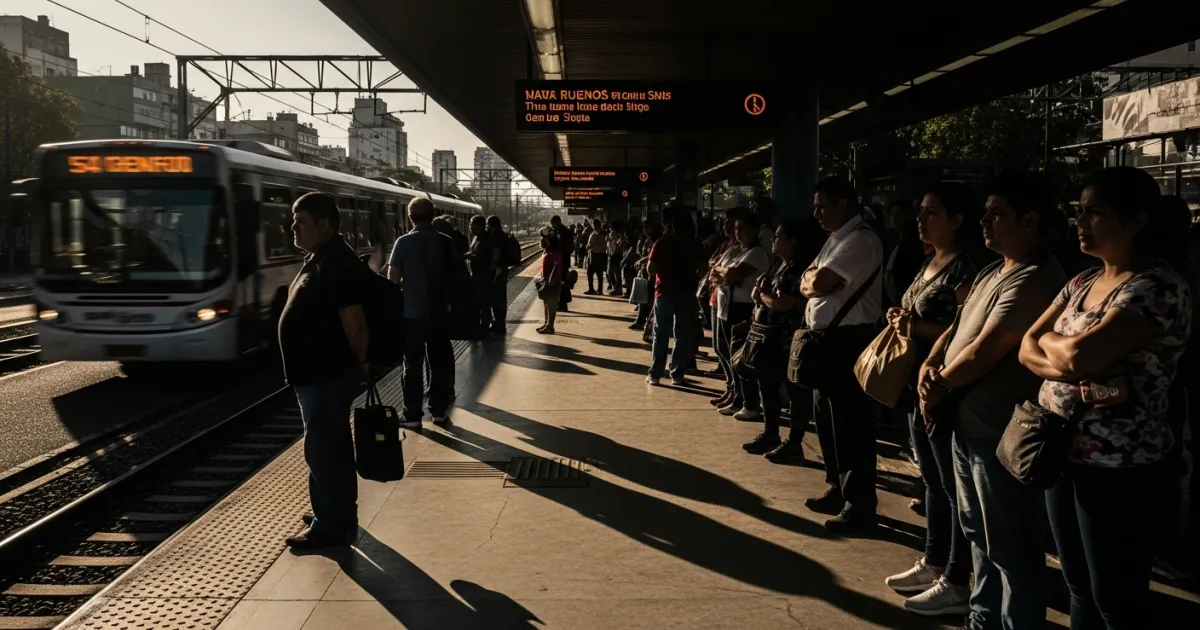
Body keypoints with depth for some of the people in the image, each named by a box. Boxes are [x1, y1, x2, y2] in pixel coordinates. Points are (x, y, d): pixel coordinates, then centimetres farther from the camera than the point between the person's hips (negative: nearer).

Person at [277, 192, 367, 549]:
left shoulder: (338, 264, -21)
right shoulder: (318, 259, 13)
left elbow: (353, 322, -25)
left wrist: (361, 362, -12)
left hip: (327, 375, -11)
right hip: (319, 372, 11)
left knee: (323, 451, -2)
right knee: (333, 447, 19)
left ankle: (330, 526, 9)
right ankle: (337, 515, 31)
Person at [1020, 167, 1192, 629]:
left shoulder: (1159, 286, -16)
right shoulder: (1083, 282, 9)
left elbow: (1078, 355, -28)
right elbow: (1027, 349, 4)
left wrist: (1049, 338, -6)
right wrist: (1077, 375, -15)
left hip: (1117, 469, -7)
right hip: (1061, 454, 8)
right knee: (1078, 587, 20)